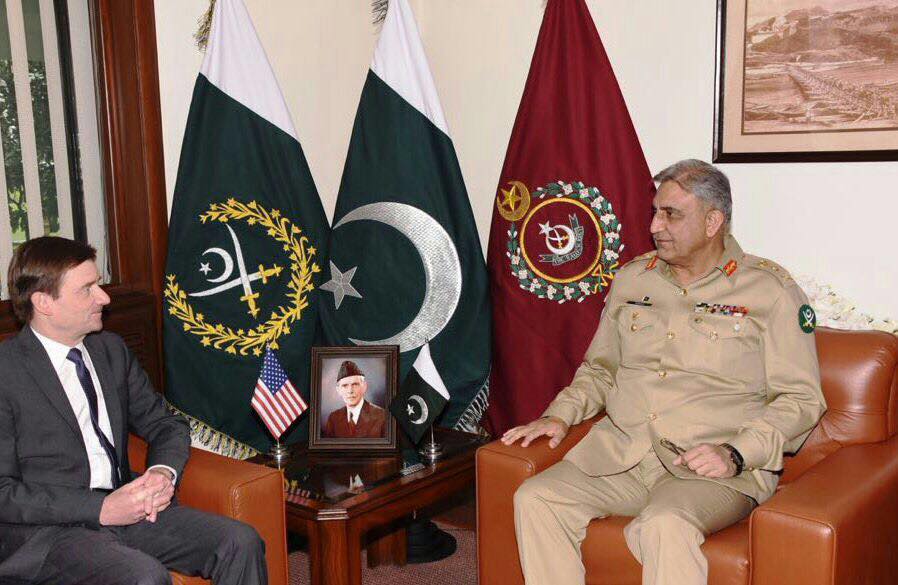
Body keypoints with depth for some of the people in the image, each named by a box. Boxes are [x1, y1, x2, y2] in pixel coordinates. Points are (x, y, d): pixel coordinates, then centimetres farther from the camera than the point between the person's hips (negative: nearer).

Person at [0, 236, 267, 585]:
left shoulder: (111, 349, 12)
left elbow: (165, 424, 16)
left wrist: (164, 472, -7)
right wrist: (101, 510, -19)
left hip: (121, 506, 6)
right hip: (45, 531, -6)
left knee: (241, 543, -13)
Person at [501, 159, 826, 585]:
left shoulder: (770, 291, 1)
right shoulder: (631, 279, 16)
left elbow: (800, 398, -2)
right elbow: (600, 367, 25)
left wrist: (736, 454, -16)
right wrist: (560, 415, 7)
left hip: (713, 468, -4)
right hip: (620, 450, 5)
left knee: (665, 526, -35)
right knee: (534, 500, -18)